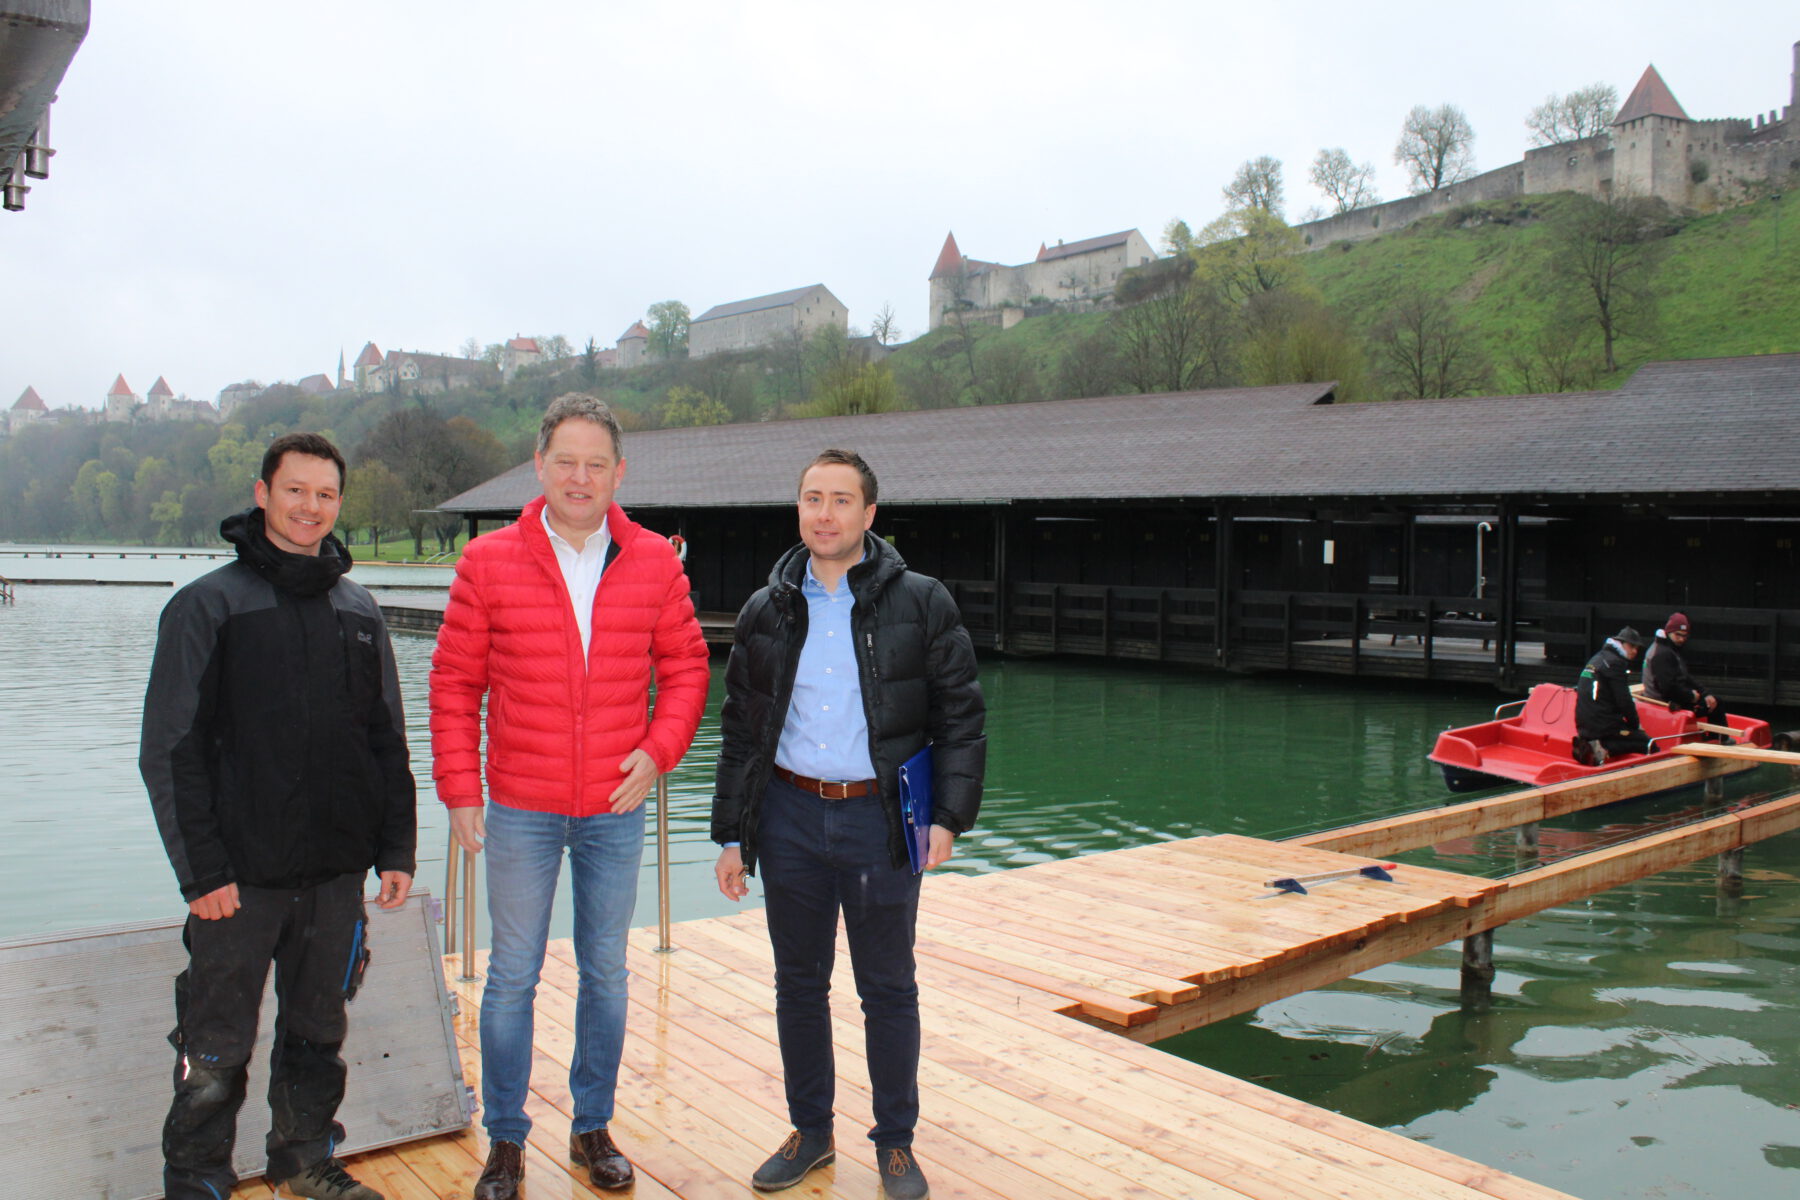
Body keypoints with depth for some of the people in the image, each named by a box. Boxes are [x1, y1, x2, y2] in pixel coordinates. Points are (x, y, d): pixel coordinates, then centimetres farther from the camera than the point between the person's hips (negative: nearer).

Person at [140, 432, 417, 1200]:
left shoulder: (358, 611, 9)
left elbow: (388, 742, 12)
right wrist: (203, 870, -12)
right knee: (216, 1049, 6)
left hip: (338, 875, 4)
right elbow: (170, 753, -7)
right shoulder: (208, 606, -4)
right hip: (241, 877, -4)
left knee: (317, 1034, 17)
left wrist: (396, 849, 6)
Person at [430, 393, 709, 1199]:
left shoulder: (654, 563, 0)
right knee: (513, 975, 8)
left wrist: (659, 749, -8)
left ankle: (593, 1127, 30)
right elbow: (455, 683, -1)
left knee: (606, 973, 13)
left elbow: (684, 666, 6)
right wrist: (459, 789, -5)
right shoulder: (488, 563, -4)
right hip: (520, 809, -1)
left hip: (616, 808, 2)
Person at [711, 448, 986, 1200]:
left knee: (888, 989, 9)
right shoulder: (766, 613, 6)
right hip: (790, 815, 3)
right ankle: (810, 1131, 32)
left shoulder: (921, 604, -2)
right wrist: (731, 834, 7)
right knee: (798, 984, 14)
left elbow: (961, 716, -2)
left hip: (880, 819, -3)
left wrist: (950, 816, -11)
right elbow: (739, 730, 10)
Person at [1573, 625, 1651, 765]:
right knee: (1648, 745, -5)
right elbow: (1624, 700, -13)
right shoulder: (1615, 662, -9)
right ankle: (1603, 748, -21)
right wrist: (1636, 725, 1)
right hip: (1603, 726, -9)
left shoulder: (1596, 659, 21)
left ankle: (1589, 745, 3)